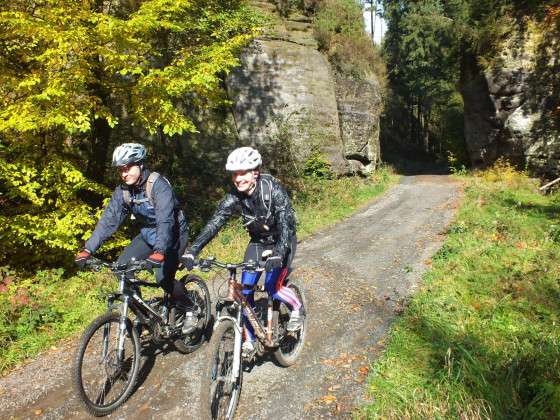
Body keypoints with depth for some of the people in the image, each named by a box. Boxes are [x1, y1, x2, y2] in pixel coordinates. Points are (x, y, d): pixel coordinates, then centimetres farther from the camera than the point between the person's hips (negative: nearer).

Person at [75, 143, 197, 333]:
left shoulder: (158, 185, -27)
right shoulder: (122, 191, -8)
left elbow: (165, 220, -38)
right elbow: (108, 220, -12)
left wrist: (159, 252, -51)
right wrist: (88, 250, -23)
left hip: (172, 234, -6)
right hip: (148, 234, 6)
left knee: (163, 277, -22)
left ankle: (189, 310, 5)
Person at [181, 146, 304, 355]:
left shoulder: (273, 189, -28)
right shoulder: (234, 197, -18)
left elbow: (286, 222, -37)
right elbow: (213, 224, -25)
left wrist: (278, 252, -53)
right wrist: (192, 251, -38)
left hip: (282, 241, -4)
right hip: (258, 242, 4)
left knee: (272, 287, -18)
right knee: (245, 289, -4)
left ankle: (297, 309, 14)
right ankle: (248, 340, 12)